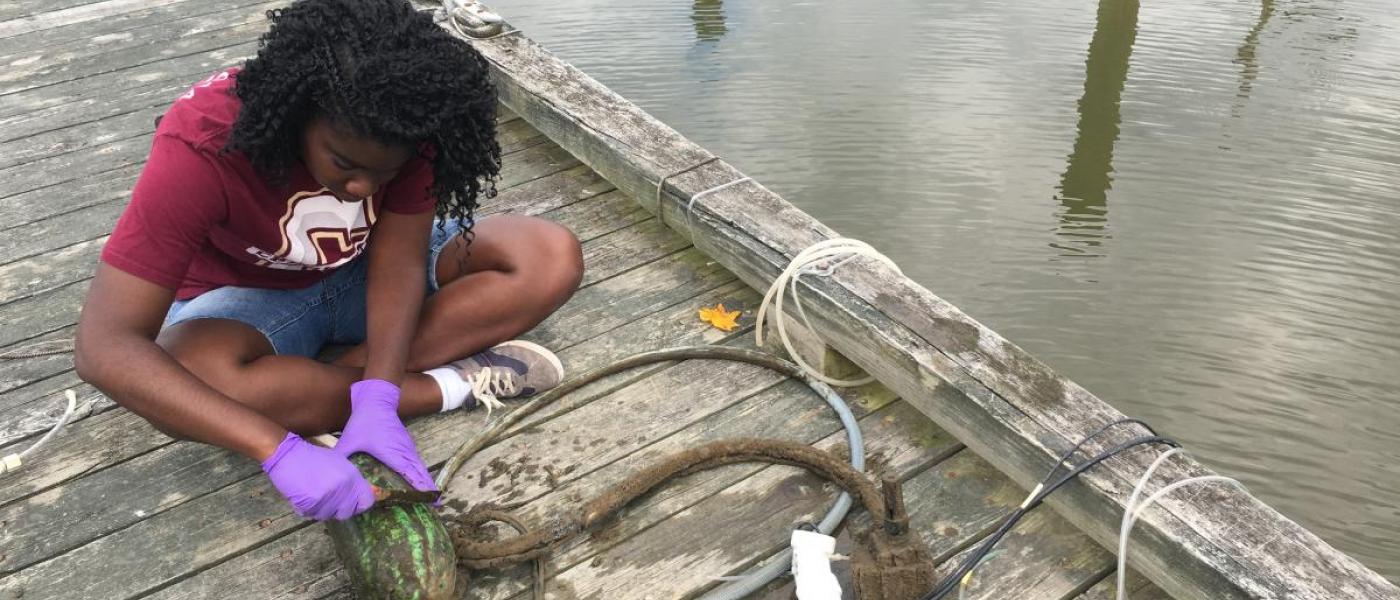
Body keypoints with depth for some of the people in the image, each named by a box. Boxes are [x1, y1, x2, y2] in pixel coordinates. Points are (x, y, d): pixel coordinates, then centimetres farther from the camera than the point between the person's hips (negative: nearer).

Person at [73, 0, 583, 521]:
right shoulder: (200, 149, -34)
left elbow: (399, 258, -22)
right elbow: (105, 348, -37)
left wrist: (376, 399, -39)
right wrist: (279, 448, -48)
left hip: (365, 271, 3)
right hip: (251, 297, -2)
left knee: (553, 259, -20)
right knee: (190, 384, -39)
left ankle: (329, 378, -23)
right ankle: (456, 384, -23)